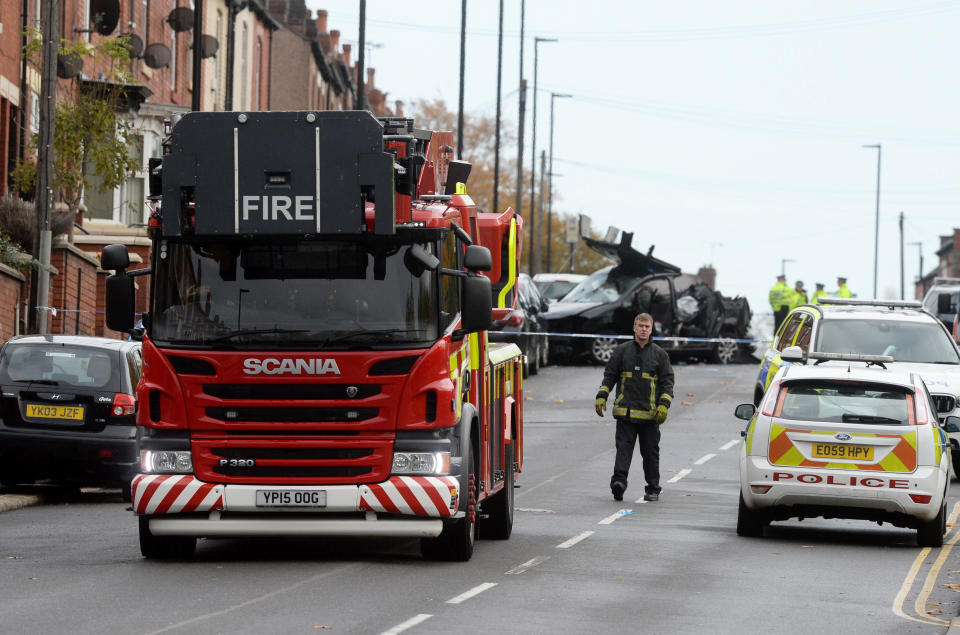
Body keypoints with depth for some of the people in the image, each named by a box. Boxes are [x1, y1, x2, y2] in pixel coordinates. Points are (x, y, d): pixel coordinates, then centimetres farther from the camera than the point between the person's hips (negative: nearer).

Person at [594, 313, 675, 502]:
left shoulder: (660, 354, 7)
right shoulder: (621, 351, 8)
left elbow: (667, 381, 5)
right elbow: (609, 376, 11)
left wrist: (664, 405, -7)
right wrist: (601, 396, -1)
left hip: (650, 414, 0)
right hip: (625, 412, 0)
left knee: (650, 452, 5)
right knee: (623, 447, -11)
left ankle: (653, 489, 13)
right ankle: (619, 481, -23)